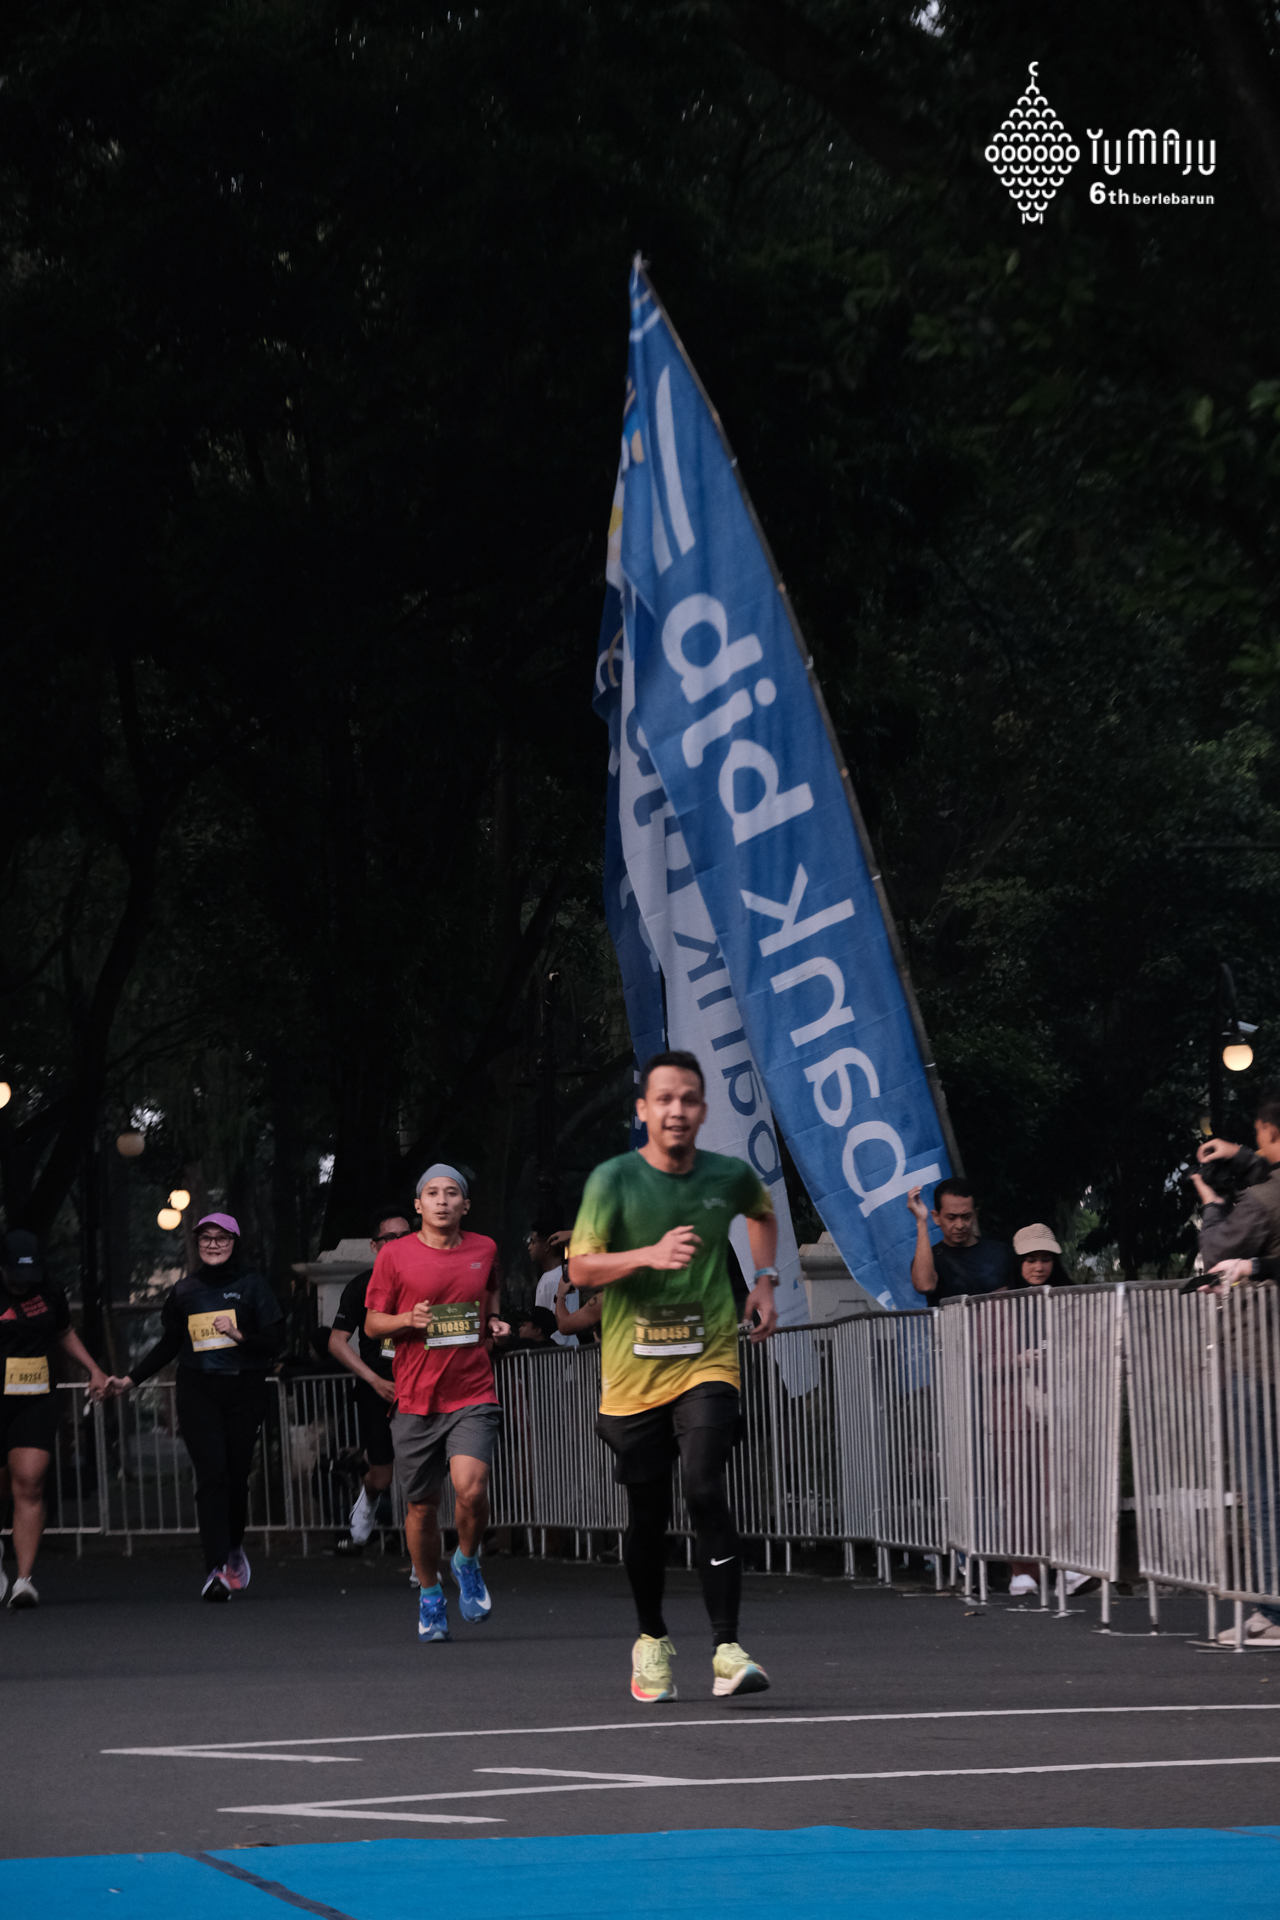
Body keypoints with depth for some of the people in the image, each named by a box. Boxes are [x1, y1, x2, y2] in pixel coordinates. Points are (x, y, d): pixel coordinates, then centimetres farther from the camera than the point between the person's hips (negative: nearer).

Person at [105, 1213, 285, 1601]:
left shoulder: (251, 1284, 3)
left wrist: (240, 1335, -16)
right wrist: (131, 1378, 18)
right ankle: (216, 1569, -19)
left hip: (244, 1390, -1)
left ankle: (234, 1547, 32)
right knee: (212, 1474, -13)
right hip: (197, 1391, 1)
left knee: (237, 1476, 3)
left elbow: (276, 1342, 0)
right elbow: (169, 1344, 22)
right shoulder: (185, 1290, 10)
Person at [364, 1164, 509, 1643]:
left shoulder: (484, 1250, 7)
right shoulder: (395, 1255, 0)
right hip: (415, 1400, 0)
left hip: (472, 1395, 0)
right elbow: (372, 1324, 5)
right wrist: (408, 1320, -14)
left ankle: (467, 1561, 10)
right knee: (421, 1505, 5)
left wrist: (493, 1320, 8)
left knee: (470, 1487, -20)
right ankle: (430, 1596, 26)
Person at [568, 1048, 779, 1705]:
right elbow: (580, 1268, -14)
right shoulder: (614, 1179, -6)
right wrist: (650, 1255, -29)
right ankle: (652, 1640, 30)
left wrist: (764, 1280, 15)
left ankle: (726, 1649, -22)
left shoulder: (729, 1176, 3)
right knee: (647, 1515, 6)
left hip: (708, 1361, 0)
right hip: (632, 1372, 0)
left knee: (706, 1490, -19)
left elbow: (763, 1214, 28)